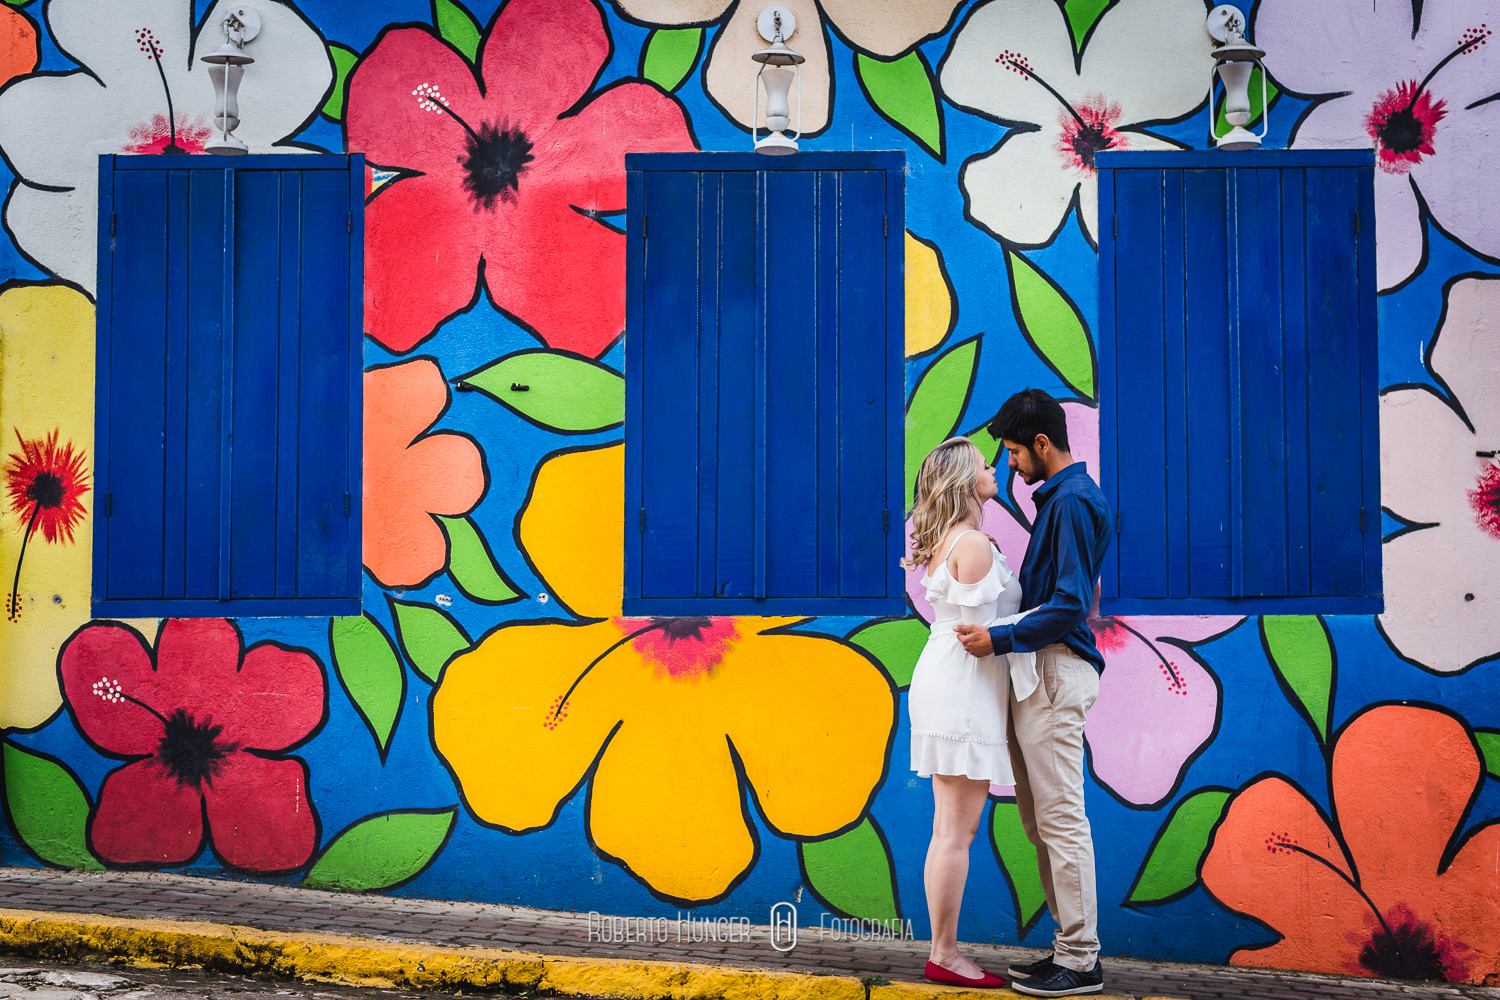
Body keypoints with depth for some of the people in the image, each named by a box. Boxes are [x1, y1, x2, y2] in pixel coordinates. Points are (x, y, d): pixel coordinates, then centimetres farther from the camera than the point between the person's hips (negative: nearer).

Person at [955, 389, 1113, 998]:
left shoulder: (1074, 500, -12)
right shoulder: (1059, 496, 19)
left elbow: (1070, 604, -20)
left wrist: (998, 640, -20)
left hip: (1057, 668, -10)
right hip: (1035, 671, 10)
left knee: (1061, 818, -7)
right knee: (1039, 819, 11)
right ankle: (1071, 946, 17)